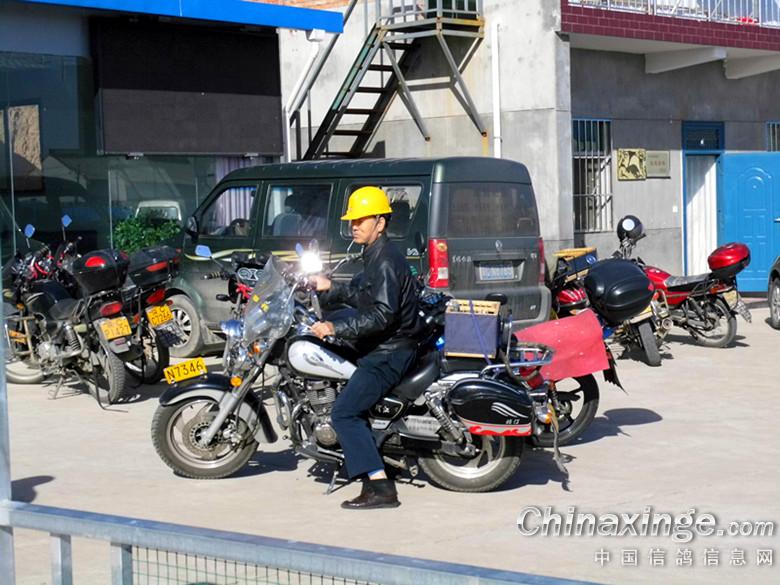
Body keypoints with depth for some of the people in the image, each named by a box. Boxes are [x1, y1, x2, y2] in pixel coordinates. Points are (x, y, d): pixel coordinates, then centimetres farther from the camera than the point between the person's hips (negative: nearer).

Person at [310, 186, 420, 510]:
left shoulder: (386, 261, -17)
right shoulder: (376, 256, 16)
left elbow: (382, 315, -26)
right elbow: (363, 295, 30)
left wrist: (336, 328, -29)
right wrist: (330, 288, 21)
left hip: (389, 352, -11)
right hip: (381, 349, 11)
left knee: (344, 413, -16)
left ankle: (380, 487, -21)